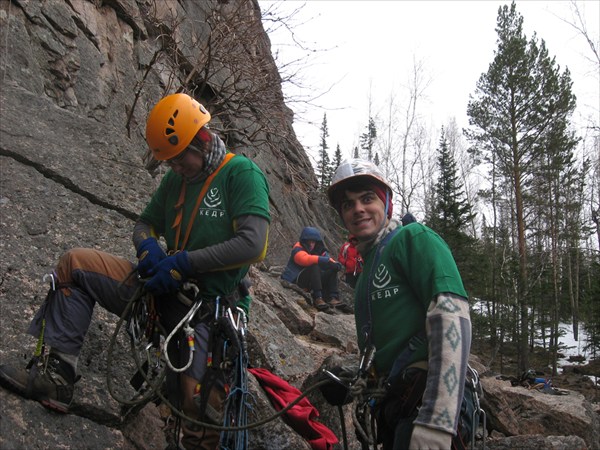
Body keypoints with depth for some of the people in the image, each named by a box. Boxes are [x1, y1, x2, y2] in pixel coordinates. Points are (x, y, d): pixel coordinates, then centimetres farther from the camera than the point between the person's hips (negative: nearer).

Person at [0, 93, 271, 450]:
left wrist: (182, 261, -20)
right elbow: (145, 224, 23)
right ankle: (58, 377, -9)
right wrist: (148, 246, -3)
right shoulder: (175, 179, 12)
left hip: (208, 306, -7)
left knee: (199, 406, -23)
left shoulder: (242, 173, -9)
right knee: (75, 264, -3)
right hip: (165, 289, 7)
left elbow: (253, 244, -21)